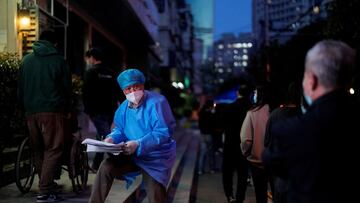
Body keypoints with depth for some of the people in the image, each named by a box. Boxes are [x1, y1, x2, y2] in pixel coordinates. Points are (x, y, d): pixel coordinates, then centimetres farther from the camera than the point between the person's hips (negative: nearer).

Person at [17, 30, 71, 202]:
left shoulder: (26, 60, 11)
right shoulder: (58, 60, -1)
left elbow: (21, 89, 14)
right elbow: (66, 88, 2)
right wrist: (67, 110, 12)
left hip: (31, 112, 5)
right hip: (53, 111, -4)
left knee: (38, 151, 13)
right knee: (53, 150, -4)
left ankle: (46, 185, 19)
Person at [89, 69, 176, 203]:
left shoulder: (157, 102, -18)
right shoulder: (124, 107, 6)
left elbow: (163, 132, -24)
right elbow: (120, 129, 13)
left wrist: (138, 144, -33)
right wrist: (112, 138, -12)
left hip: (155, 157, -5)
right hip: (131, 154, 5)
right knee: (106, 167, -16)